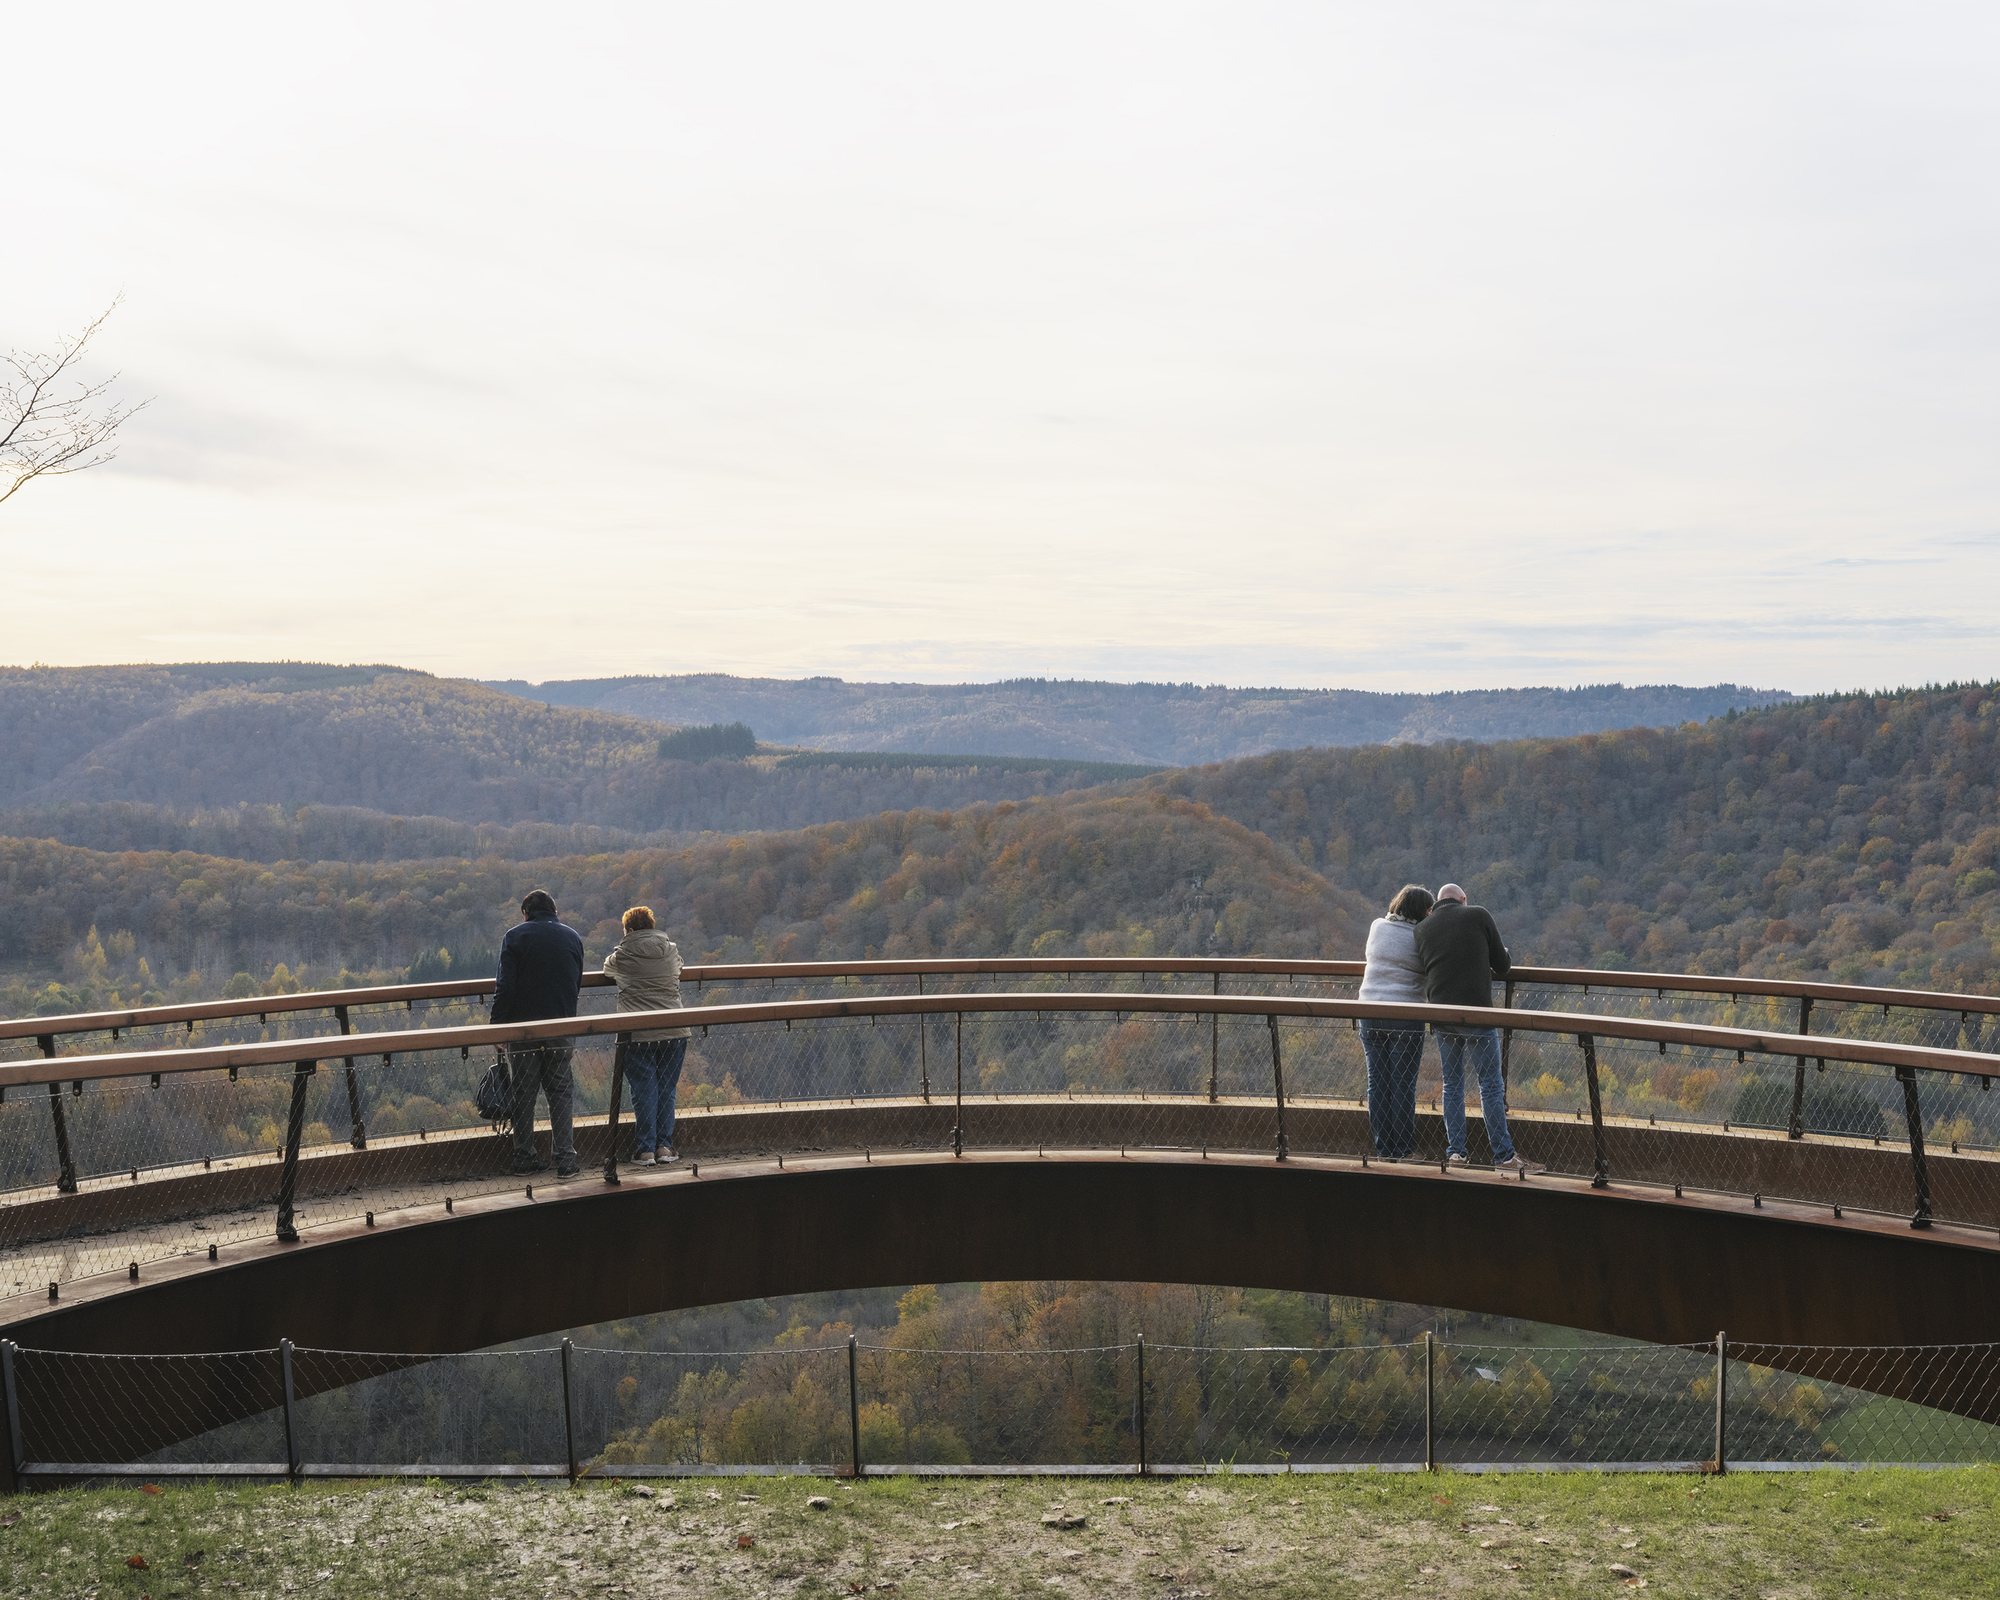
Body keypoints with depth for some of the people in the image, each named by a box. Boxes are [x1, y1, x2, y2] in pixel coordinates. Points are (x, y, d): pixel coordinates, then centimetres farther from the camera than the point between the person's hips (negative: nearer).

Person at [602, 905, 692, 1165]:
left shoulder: (623, 956, -2)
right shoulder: (672, 951, 6)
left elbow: (607, 969, 20)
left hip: (638, 1034, -2)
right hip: (674, 1031, 3)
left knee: (643, 1091, 3)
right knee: (667, 1090, 10)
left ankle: (645, 1150, 4)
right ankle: (665, 1146, 11)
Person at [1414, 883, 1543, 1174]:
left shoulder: (1423, 929, 10)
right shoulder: (1479, 915, 0)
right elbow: (1502, 965, 2)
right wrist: (1496, 967, 27)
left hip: (1441, 1016, 4)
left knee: (1452, 1085, 14)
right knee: (1491, 1085, 1)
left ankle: (1455, 1151, 14)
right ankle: (1504, 1155, 2)